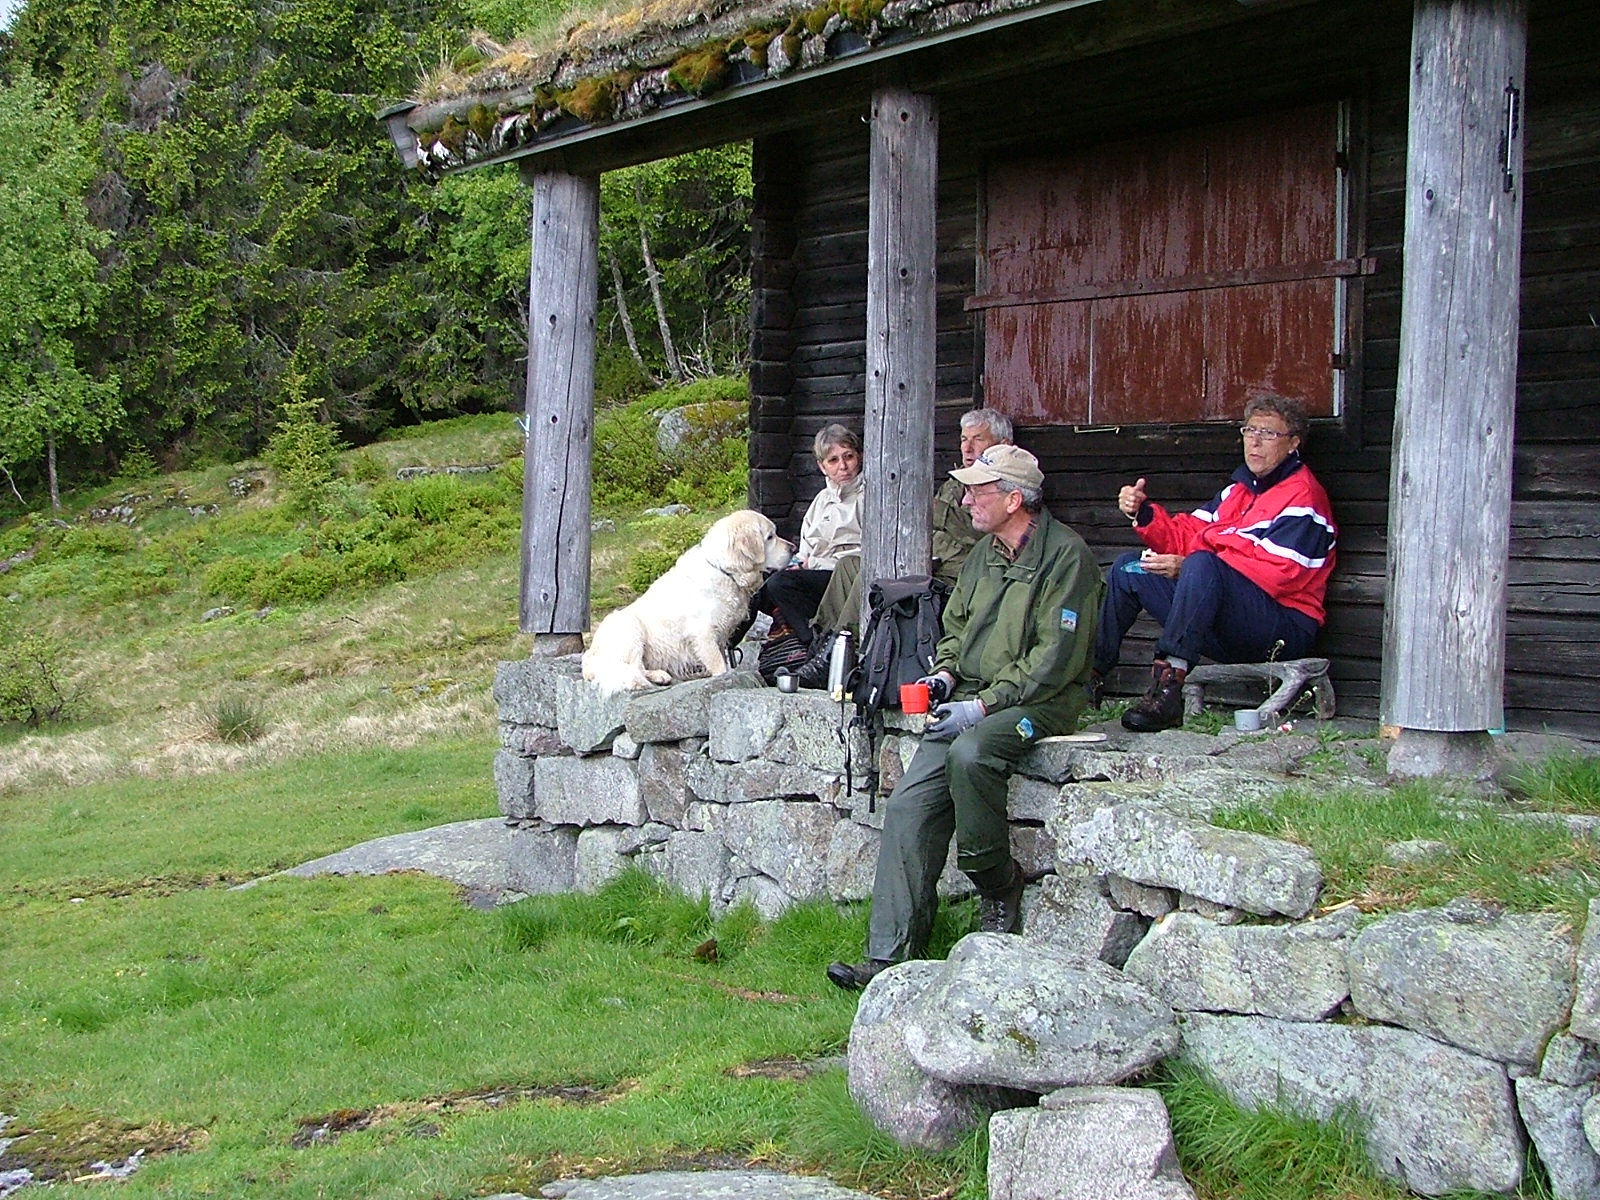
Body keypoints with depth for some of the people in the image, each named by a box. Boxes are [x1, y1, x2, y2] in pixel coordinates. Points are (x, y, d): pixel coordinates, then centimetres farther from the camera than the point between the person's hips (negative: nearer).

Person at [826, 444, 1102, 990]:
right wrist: (946, 674, 5)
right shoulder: (984, 553, 14)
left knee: (970, 753, -37)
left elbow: (1056, 659, -16)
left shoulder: (1064, 555, -11)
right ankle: (890, 956, -9)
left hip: (1039, 702, -7)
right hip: (975, 701, 7)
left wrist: (982, 706, -19)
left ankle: (999, 884, -11)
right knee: (909, 805, -10)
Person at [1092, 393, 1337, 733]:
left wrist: (1188, 566, -23)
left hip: (1283, 626, -9)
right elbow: (1187, 535, 15)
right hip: (1227, 634, 9)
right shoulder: (1239, 490, 20)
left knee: (1202, 565, -35)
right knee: (1129, 568, 9)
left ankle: (1168, 686, -44)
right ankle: (1091, 673, 1)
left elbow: (1276, 573, -20)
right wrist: (1143, 514, -5)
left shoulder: (1303, 498, -8)